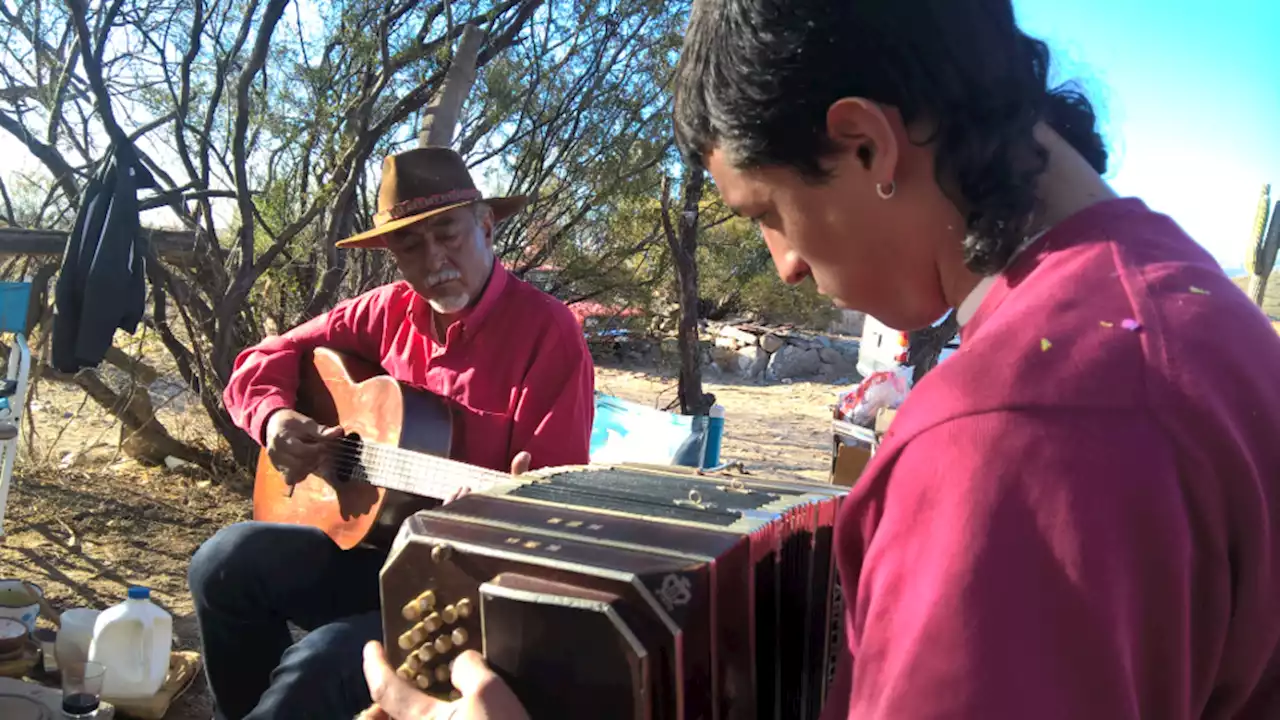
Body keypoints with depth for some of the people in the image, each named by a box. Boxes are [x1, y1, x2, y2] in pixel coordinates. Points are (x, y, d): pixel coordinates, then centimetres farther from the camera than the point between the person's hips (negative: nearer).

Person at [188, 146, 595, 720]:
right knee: (226, 564, -14)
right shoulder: (390, 311, 4)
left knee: (319, 667, -27)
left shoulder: (546, 331, -15)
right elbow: (266, 358, 13)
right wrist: (274, 418, -8)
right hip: (376, 543, 6)